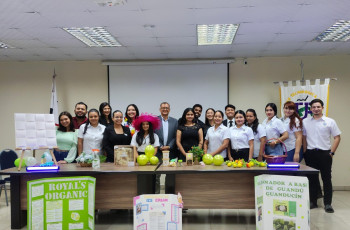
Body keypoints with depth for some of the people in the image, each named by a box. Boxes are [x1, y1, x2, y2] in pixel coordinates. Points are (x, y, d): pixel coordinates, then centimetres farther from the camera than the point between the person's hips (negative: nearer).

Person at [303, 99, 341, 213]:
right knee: (312, 179, 9)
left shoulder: (330, 121, 1)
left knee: (327, 179, 1)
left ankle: (328, 203, 8)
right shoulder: (305, 122, 8)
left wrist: (332, 152, -6)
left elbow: (337, 137, 1)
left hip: (324, 153, -2)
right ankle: (312, 202, 19)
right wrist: (305, 152, 4)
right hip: (310, 154, 2)